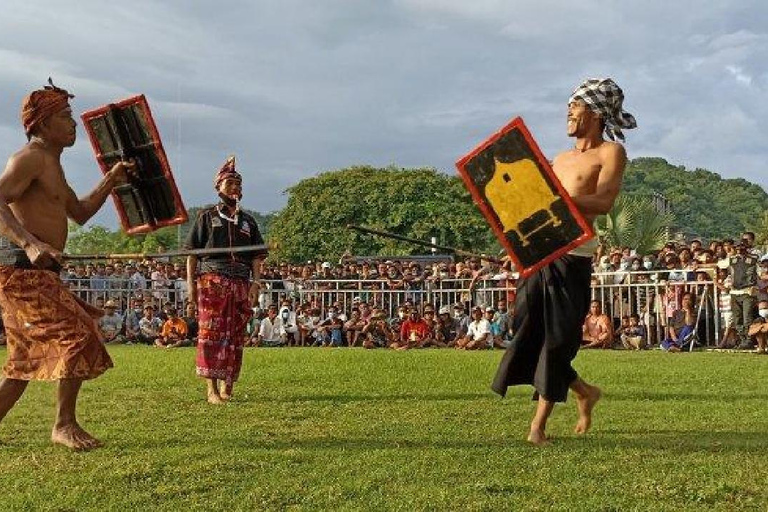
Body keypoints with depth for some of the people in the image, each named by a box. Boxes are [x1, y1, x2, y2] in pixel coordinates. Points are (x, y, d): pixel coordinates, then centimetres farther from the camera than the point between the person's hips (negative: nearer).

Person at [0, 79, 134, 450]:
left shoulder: (52, 166, 23)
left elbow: (80, 213, 31)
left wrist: (110, 181, 20)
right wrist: (31, 243, -35)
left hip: (39, 272, 10)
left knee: (31, 357, 13)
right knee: (79, 334, -15)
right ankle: (65, 424, -7)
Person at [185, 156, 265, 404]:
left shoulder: (248, 221, 19)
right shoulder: (207, 216, 12)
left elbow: (257, 257, 15)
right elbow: (192, 253, 7)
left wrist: (256, 284, 1)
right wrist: (191, 283, -3)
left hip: (241, 284, 3)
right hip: (212, 281, -3)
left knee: (234, 337, 2)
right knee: (210, 333, -10)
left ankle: (226, 388, 9)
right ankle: (212, 389, -12)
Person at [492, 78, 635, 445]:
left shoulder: (610, 153, 2)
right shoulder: (561, 160, 22)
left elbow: (603, 202, -14)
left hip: (573, 258, -7)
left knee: (557, 341, -4)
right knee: (531, 334, 6)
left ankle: (538, 426, 4)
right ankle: (585, 392, 29)